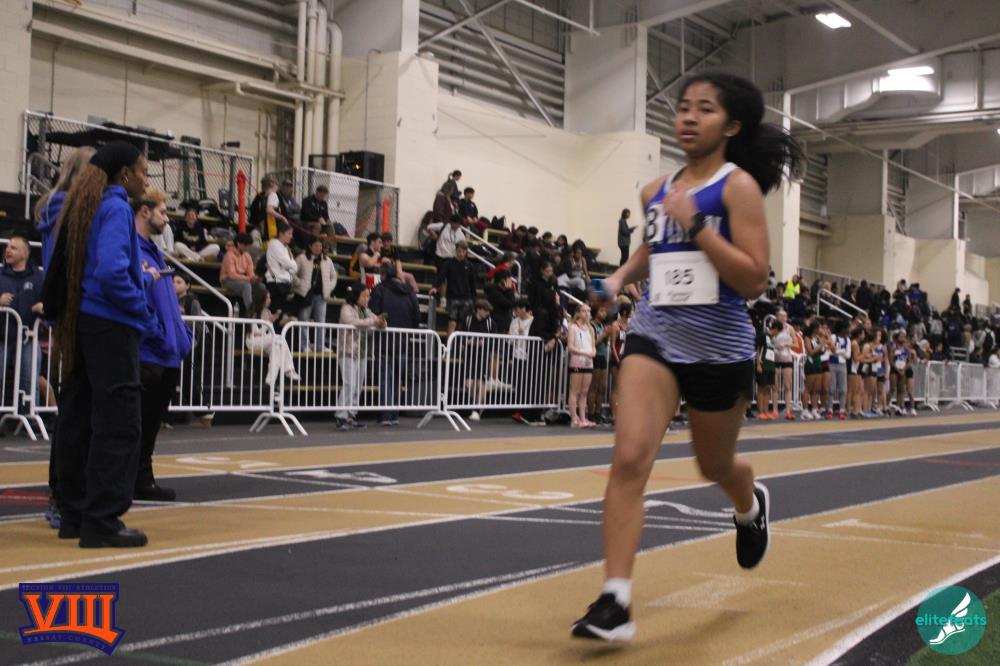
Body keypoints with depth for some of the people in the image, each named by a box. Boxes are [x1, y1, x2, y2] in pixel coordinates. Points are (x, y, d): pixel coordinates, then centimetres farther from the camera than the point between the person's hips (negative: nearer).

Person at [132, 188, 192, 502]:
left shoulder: (154, 251, 20)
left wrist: (182, 337, 16)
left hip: (167, 355, 9)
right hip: (143, 353, -9)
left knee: (151, 424, 13)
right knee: (135, 424, -4)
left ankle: (144, 480, 20)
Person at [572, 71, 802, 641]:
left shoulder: (738, 186, -8)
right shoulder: (657, 192, 7)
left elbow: (755, 280, -17)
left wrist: (694, 224, -24)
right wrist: (620, 277, 8)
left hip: (720, 348, -3)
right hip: (655, 337, 3)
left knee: (715, 466, 18)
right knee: (630, 459, -16)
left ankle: (751, 506, 57)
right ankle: (616, 602, -17)